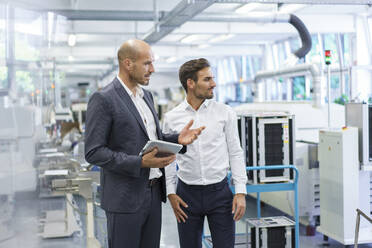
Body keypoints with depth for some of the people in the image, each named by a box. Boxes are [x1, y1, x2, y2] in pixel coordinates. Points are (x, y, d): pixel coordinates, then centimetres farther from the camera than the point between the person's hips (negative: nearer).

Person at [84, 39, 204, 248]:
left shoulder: (147, 96, 13)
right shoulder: (103, 99, -12)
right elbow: (94, 152, -16)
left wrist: (177, 139, 1)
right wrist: (140, 162, -24)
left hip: (154, 192, 8)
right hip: (126, 199, -7)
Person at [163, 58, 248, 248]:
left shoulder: (225, 113, 0)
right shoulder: (171, 118, 0)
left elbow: (235, 153, 2)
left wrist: (241, 191, -4)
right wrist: (171, 193, 1)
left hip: (219, 191, 0)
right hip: (187, 194, 1)